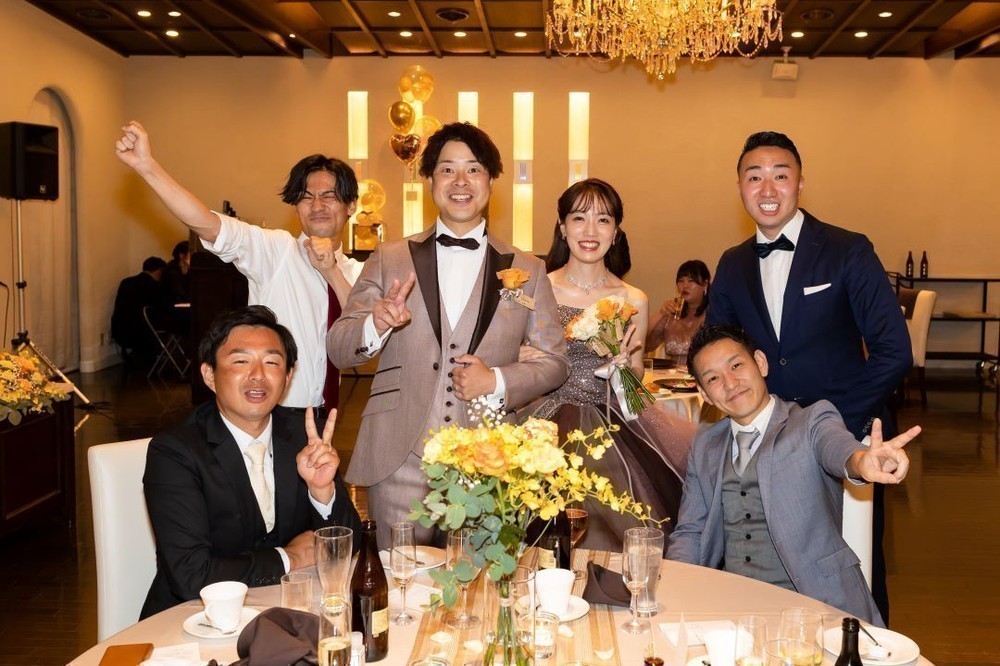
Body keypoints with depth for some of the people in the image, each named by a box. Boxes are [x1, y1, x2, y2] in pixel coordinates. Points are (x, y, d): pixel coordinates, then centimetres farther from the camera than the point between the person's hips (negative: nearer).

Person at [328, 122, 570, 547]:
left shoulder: (527, 271, 9)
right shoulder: (389, 260, 8)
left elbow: (555, 362, 9)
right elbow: (338, 350, 4)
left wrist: (497, 382, -9)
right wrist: (376, 324, -18)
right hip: (400, 462, 0)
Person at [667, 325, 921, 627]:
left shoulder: (813, 421, 1)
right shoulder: (704, 446, 15)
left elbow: (836, 448, -23)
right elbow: (689, 533, 15)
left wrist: (863, 461, -48)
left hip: (818, 603, -3)